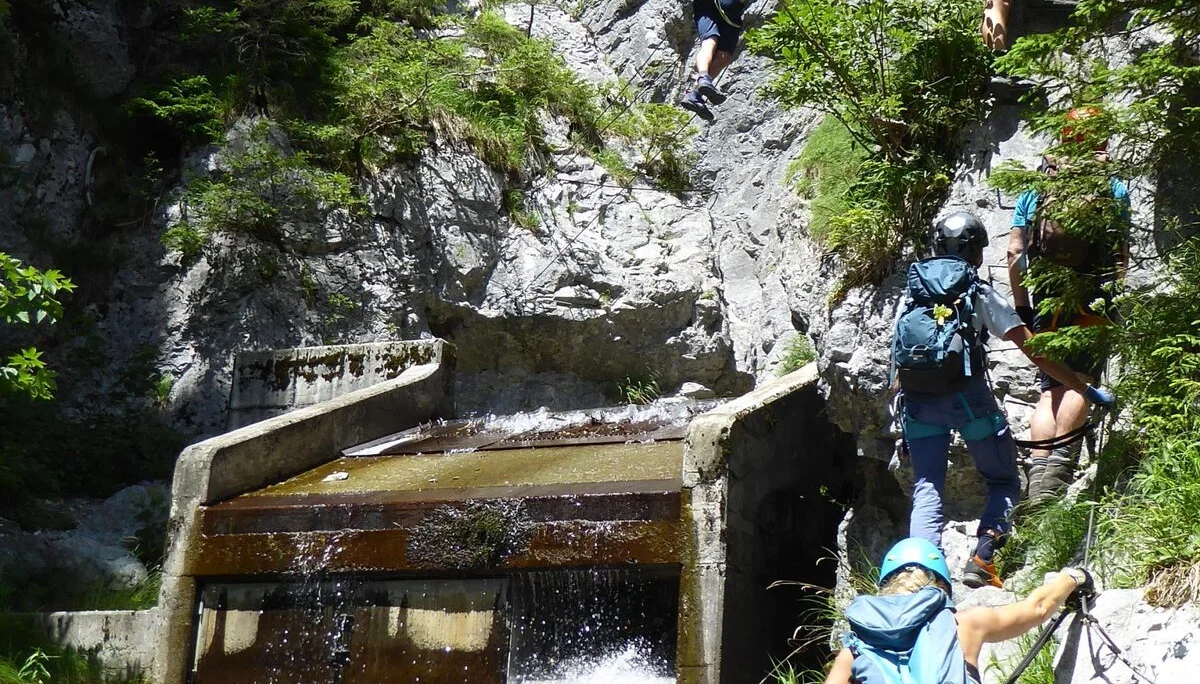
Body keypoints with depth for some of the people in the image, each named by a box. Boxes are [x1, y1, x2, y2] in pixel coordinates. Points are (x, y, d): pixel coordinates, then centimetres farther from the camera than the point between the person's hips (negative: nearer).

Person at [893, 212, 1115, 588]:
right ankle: (982, 560, -8)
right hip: (966, 394, -3)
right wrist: (1086, 390, 9)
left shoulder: (912, 291, 17)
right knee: (1004, 481, 12)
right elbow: (1033, 350, 4)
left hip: (916, 398, 3)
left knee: (927, 487, 7)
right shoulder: (979, 292, 7)